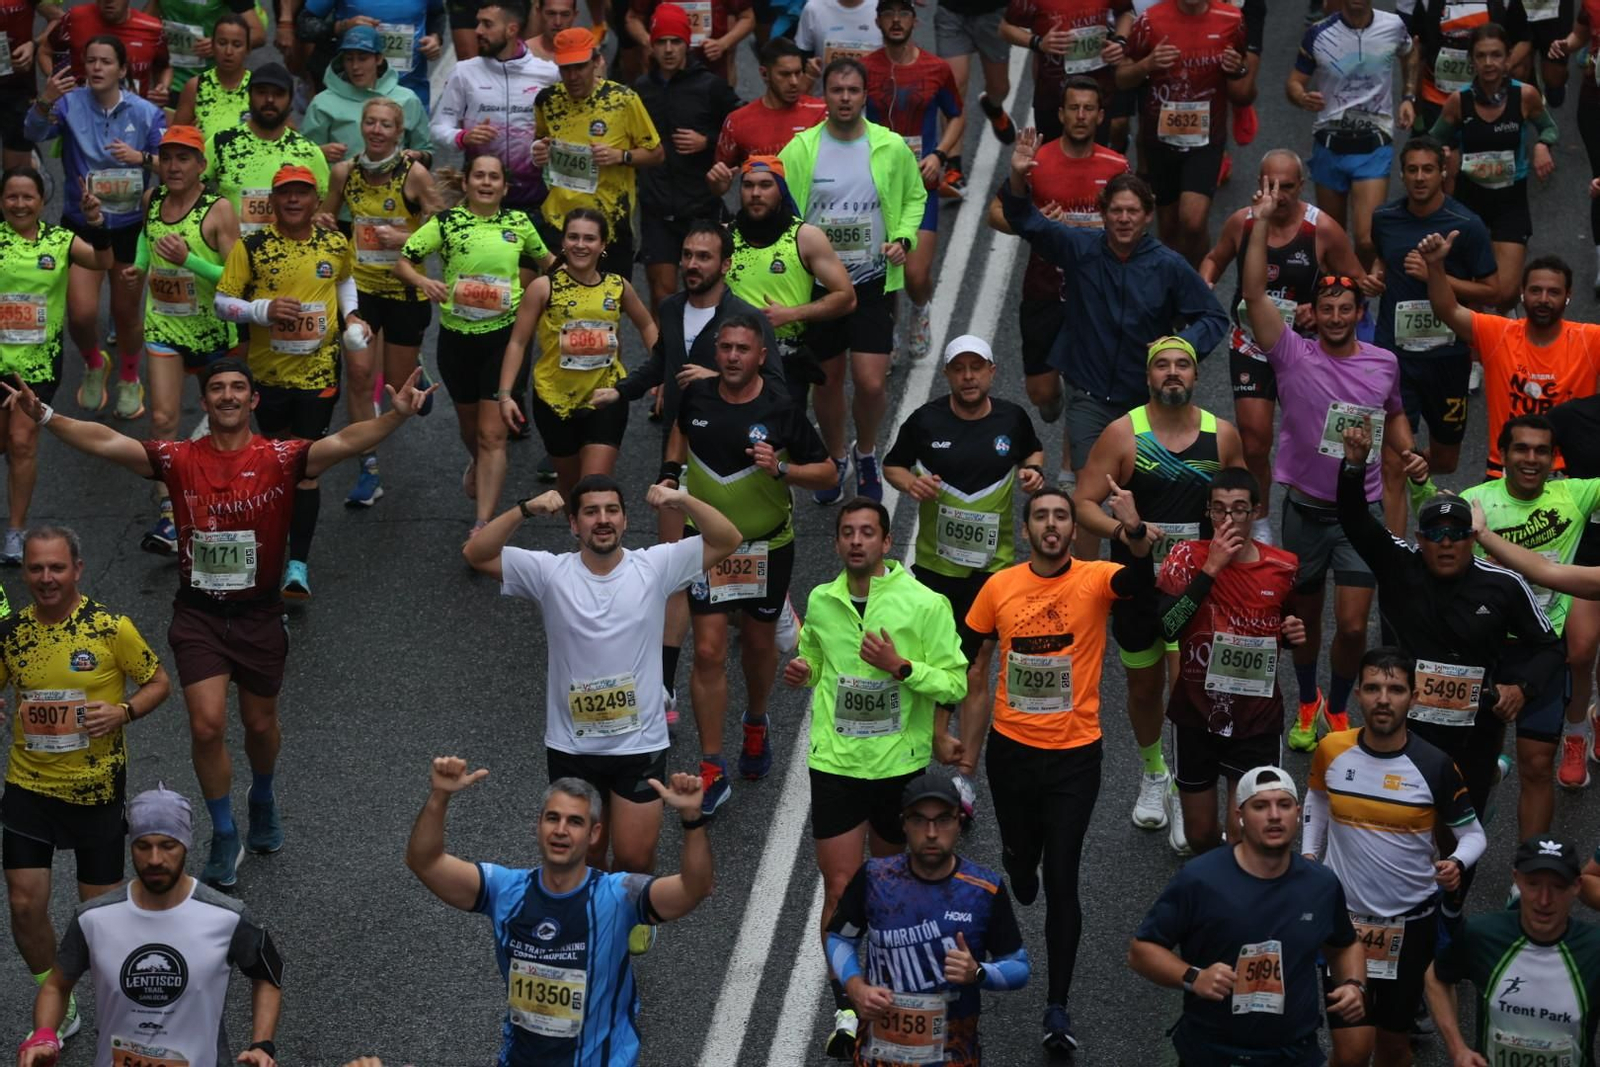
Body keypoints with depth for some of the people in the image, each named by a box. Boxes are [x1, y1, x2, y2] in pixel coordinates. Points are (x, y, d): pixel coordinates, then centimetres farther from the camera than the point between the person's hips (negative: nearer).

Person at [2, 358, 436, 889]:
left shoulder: (280, 459, -10)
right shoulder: (178, 459, -7)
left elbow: (344, 442, -24)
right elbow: (106, 442, -16)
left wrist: (395, 416, -41)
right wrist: (43, 415, -30)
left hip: (259, 612, 0)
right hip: (198, 612, 0)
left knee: (260, 723, 16)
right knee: (207, 725, -9)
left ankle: (263, 799, 49)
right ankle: (224, 836, 12)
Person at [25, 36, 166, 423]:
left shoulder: (146, 112, -9)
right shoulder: (70, 104, -11)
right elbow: (34, 135, -26)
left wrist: (141, 157, -30)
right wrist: (44, 103, -46)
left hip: (130, 226, 1)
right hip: (82, 224, -1)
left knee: (126, 312, 14)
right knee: (81, 313, -12)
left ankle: (129, 381, 41)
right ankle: (92, 365, 23)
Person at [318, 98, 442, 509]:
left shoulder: (414, 174, -13)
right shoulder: (344, 171, -2)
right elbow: (327, 219, 14)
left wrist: (405, 238, -27)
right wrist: (324, 226, -9)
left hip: (405, 288, -2)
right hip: (360, 285, 2)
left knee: (397, 382, 8)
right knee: (358, 373, -10)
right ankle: (369, 471, -2)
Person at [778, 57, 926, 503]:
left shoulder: (892, 148, -2)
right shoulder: (800, 149, -4)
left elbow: (915, 197, 12)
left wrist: (903, 238, -4)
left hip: (874, 282, -1)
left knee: (870, 382, -8)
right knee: (828, 380, 12)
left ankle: (866, 454, 21)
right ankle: (835, 459, 36)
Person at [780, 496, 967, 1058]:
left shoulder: (925, 604, -9)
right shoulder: (821, 602, 3)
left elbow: (954, 683, -9)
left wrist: (901, 667, -22)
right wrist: (800, 673, -1)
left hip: (901, 764, -1)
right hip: (835, 764, 1)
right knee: (840, 889, -1)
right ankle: (846, 1009, 9)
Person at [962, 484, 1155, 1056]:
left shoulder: (1095, 580, -9)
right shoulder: (999, 587, -3)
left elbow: (1141, 574, -32)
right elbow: (974, 668, 6)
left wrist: (1136, 532, -53)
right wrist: (967, 748, 7)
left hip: (1075, 753, -3)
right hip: (1011, 748, 3)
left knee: (1062, 882, -5)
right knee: (1021, 858, 21)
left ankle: (1058, 1009, 4)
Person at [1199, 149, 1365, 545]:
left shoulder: (1323, 229, -12)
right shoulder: (1241, 222, -6)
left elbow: (1357, 284, -3)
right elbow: (1214, 258, 15)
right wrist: (1205, 283, -7)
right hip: (1250, 345, 1)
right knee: (1254, 442, -4)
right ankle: (1258, 521, 17)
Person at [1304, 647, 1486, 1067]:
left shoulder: (1436, 766, -15)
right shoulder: (1331, 750, -8)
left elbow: (1473, 834, -4)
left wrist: (1456, 863, -25)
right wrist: (1309, 856, 3)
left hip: (1411, 922, 0)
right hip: (1344, 917, 0)